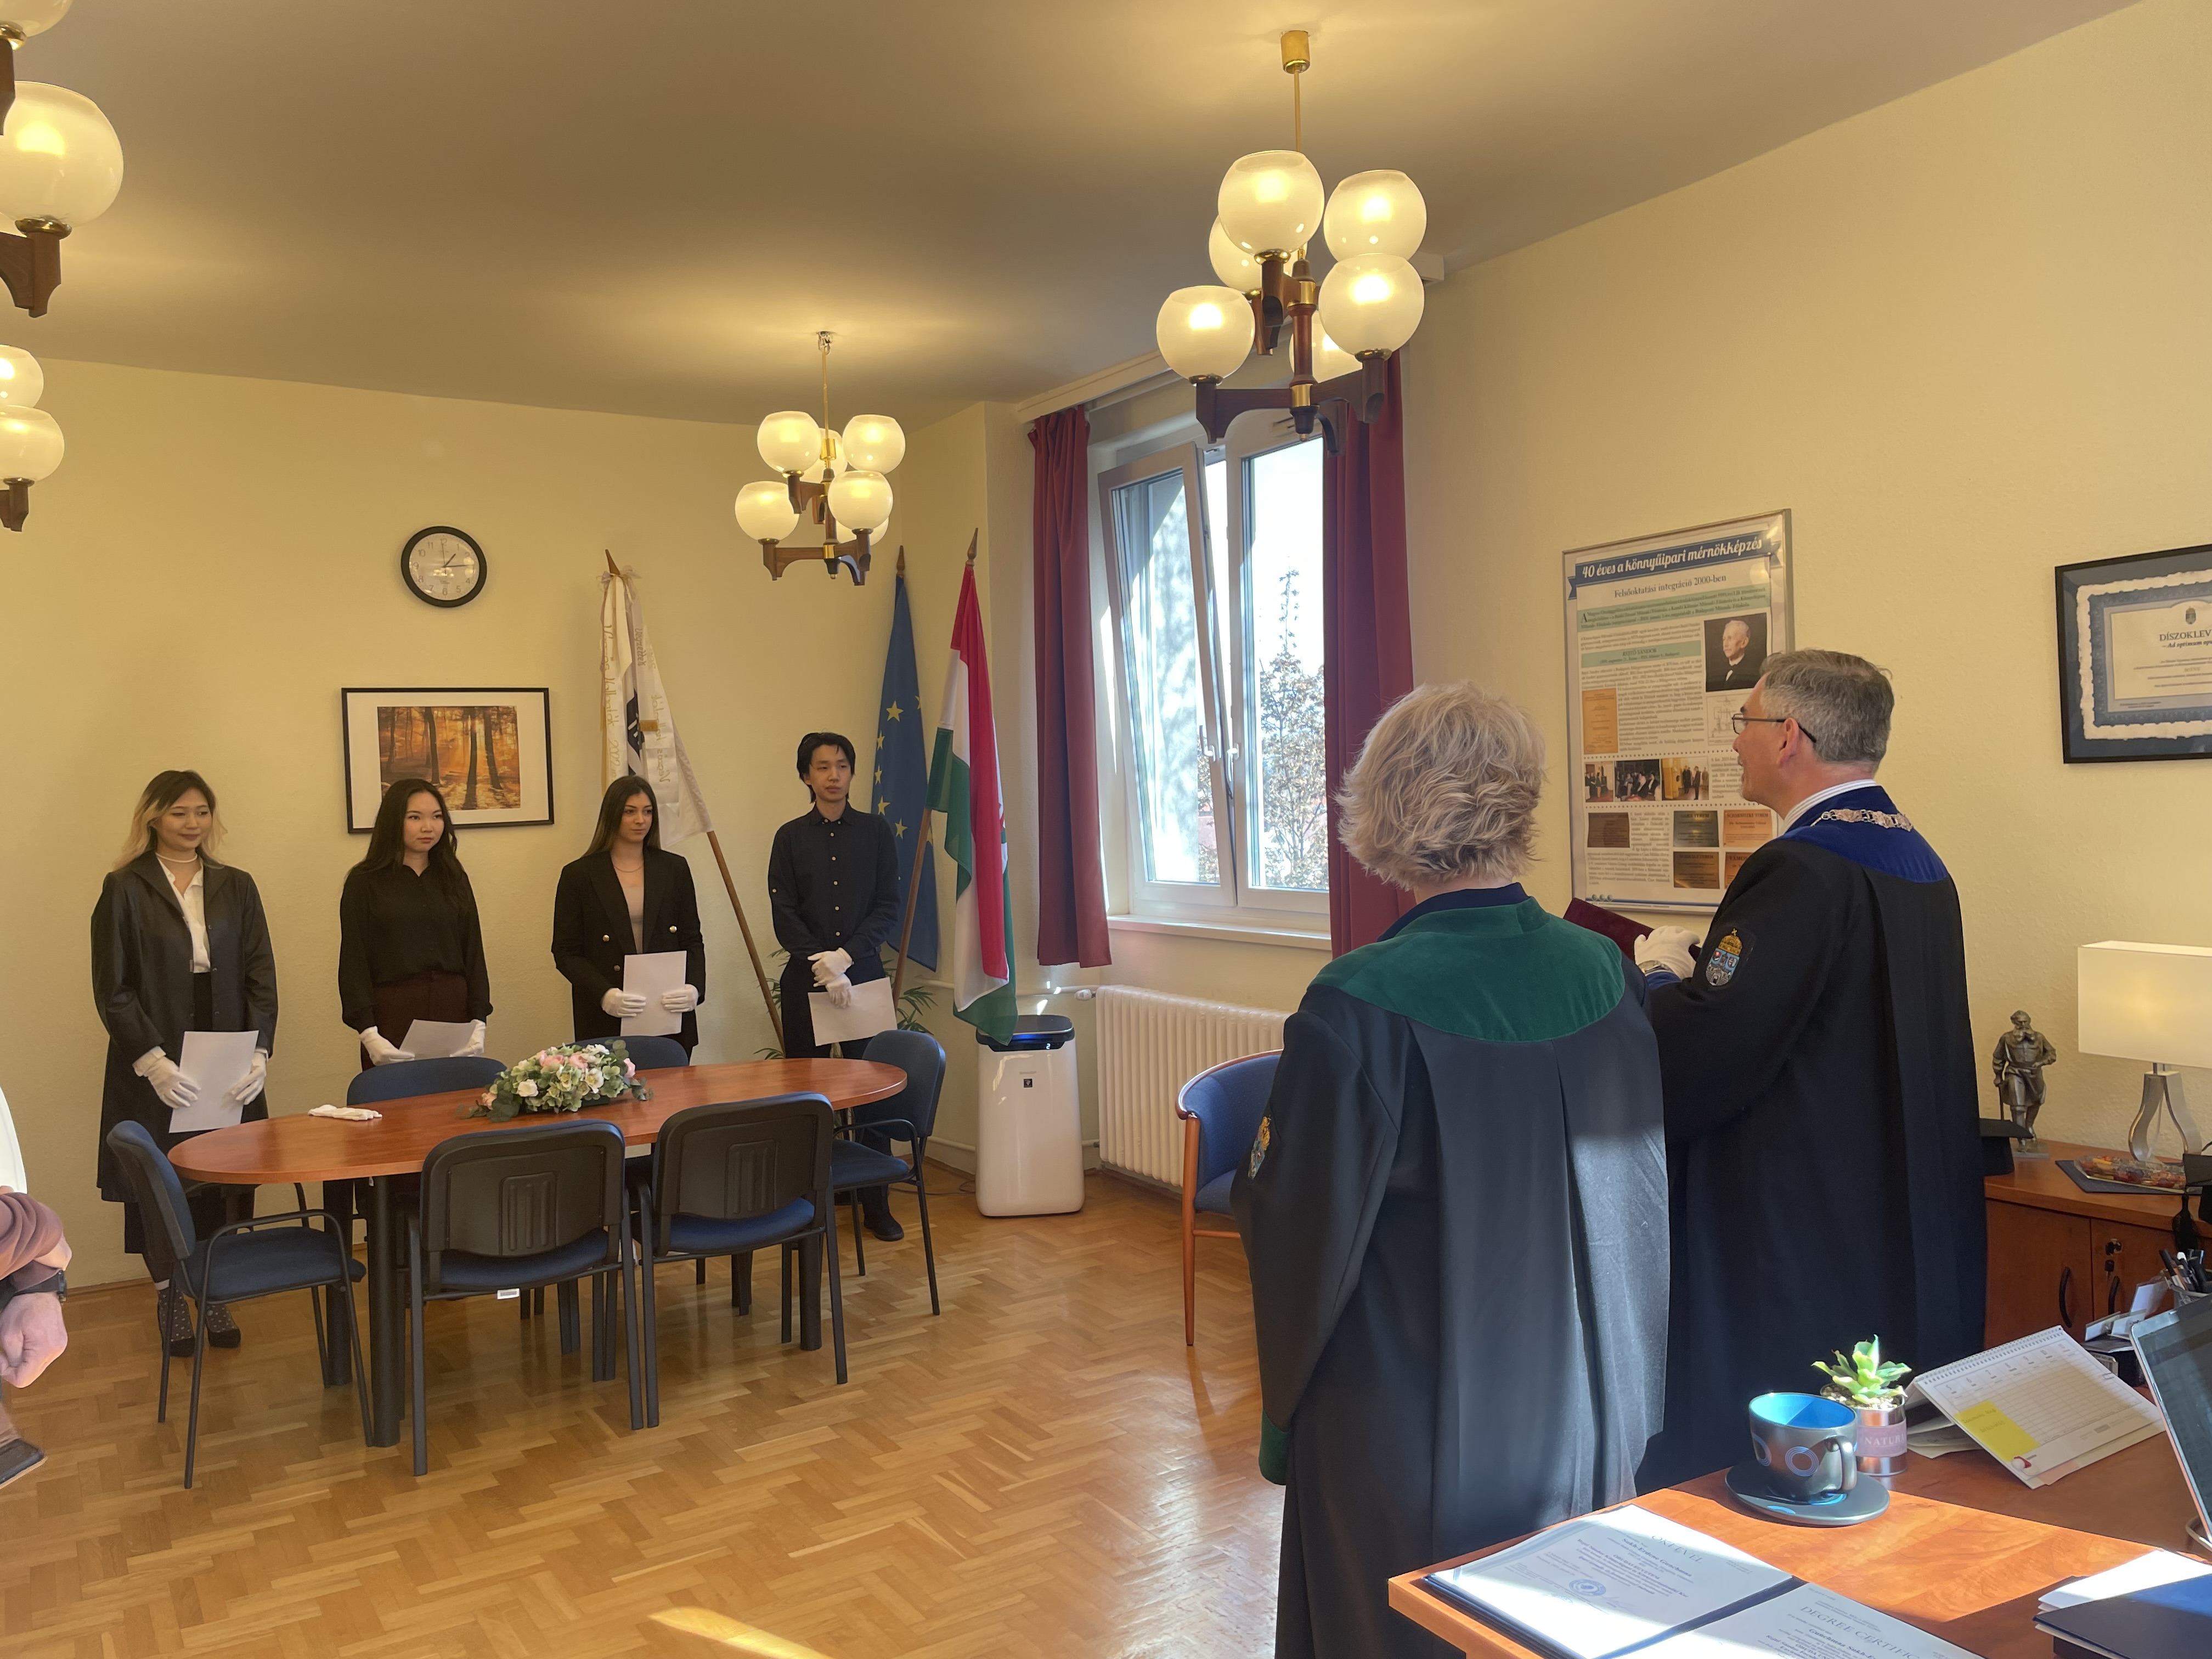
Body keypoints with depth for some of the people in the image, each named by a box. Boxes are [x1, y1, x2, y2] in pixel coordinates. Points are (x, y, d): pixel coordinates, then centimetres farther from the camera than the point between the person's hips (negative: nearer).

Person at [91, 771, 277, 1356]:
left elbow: (260, 977, 5)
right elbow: (112, 990, -5)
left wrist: (259, 1053, -7)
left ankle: (216, 1296, 17)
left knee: (224, 1181, 3)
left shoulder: (236, 887, 8)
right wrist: (153, 1061, -15)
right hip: (153, 1069, -2)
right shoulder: (124, 889, -1)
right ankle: (170, 1301, 21)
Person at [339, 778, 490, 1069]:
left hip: (453, 1011, 3)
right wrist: (369, 1034, -13)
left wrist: (478, 1022, -1)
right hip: (393, 1013, -3)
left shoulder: (454, 878, 11)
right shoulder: (365, 882, 1)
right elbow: (353, 962, -3)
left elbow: (474, 953, 9)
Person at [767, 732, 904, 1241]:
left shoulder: (876, 831, 5)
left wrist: (844, 956, -14)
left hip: (864, 973, 0)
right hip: (805, 980, 0)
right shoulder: (790, 838, 4)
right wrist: (823, 969, -15)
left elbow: (889, 907, -1)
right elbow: (785, 917, -3)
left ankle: (877, 1204, 12)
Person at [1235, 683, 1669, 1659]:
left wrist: (1255, 1172, 4)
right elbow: (1643, 1192, 4)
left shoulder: (1358, 1008, -25)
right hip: (1586, 1414, 5)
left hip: (1412, 1426, -5)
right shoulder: (1607, 975, -9)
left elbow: (1303, 1229, -16)